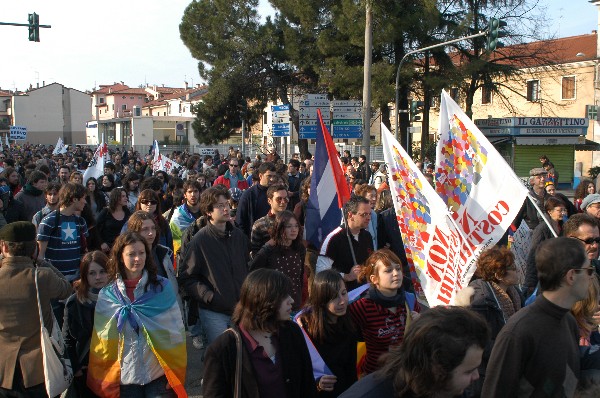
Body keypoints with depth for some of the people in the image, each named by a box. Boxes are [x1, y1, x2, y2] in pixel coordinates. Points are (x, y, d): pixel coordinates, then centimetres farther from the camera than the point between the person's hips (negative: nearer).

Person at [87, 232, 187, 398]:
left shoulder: (162, 287, -2)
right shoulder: (106, 294, 1)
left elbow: (176, 331, -1)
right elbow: (101, 338, 5)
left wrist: (175, 375, -3)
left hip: (159, 374, -1)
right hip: (125, 377, 1)